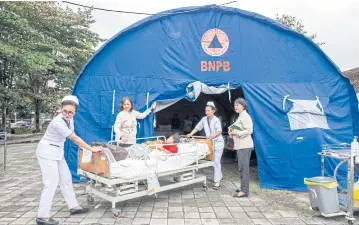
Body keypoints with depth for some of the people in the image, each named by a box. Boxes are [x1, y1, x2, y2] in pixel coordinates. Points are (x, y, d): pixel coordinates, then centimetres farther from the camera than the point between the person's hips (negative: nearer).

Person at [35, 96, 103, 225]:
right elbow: (75, 138, -25)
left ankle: (73, 207, 23)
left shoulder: (69, 119, -3)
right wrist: (92, 149, -19)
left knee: (66, 179, 12)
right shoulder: (58, 122, -28)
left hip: (58, 152, 9)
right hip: (47, 152, -9)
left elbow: (73, 137, 10)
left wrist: (82, 147, 7)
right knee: (52, 182, -9)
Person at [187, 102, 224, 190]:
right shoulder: (204, 119, 4)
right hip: (210, 143, 6)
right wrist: (190, 134, -3)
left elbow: (219, 131, -23)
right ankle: (220, 176, 33)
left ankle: (217, 182, -7)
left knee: (216, 161, -10)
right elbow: (197, 127, 8)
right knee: (214, 161, 14)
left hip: (218, 142, -6)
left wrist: (213, 135, -41)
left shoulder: (216, 120, -13)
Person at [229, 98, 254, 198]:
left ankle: (244, 191, -6)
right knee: (242, 167, 15)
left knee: (243, 168, -9)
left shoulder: (245, 116, -11)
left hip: (244, 146, -10)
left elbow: (249, 130, -19)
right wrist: (233, 132, 11)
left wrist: (237, 133, -18)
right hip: (241, 145, 10)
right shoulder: (240, 116, 19)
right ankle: (244, 187, 25)